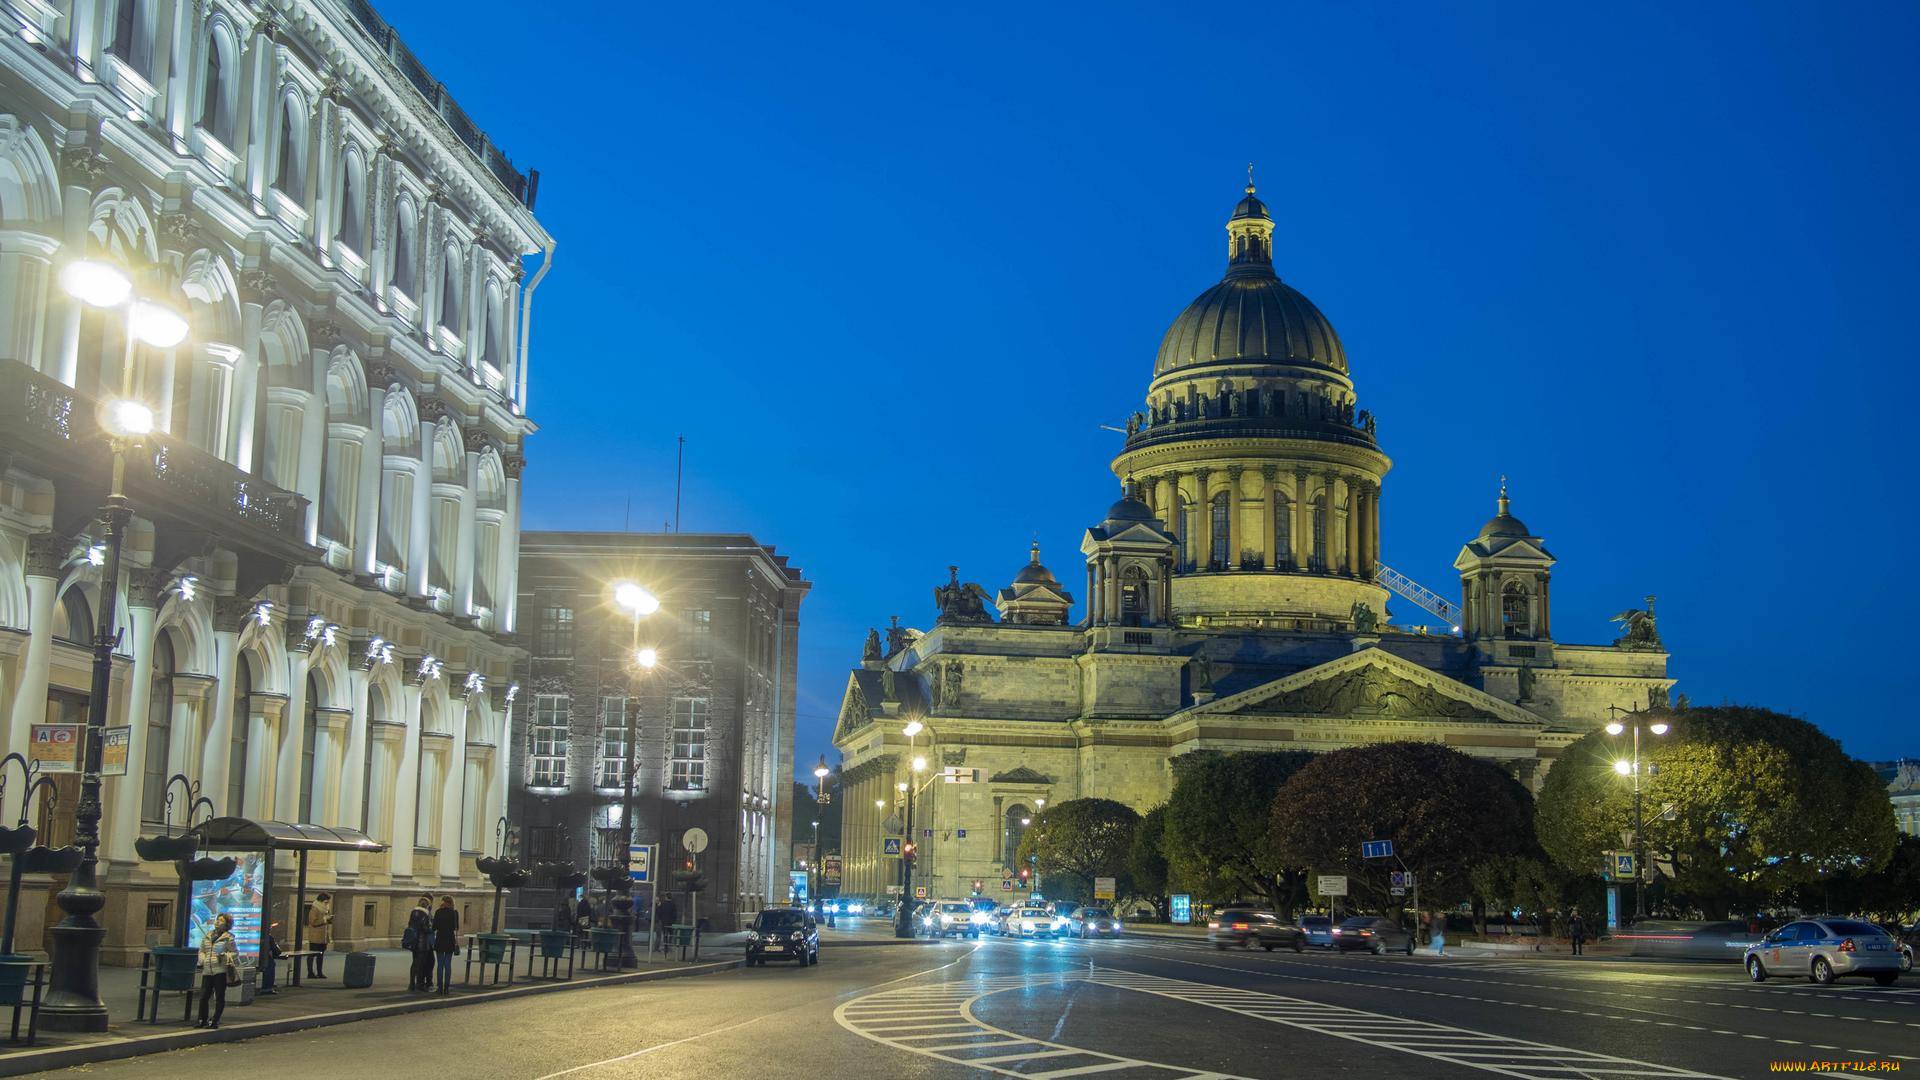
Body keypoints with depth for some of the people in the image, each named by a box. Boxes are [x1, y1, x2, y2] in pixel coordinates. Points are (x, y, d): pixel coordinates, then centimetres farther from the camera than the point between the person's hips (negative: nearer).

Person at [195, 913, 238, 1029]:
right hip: (207, 970, 5)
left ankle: (215, 1020, 7)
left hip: (220, 970, -5)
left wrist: (225, 956, -15)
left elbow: (235, 953, 0)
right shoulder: (208, 935, 15)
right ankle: (202, 1019, 16)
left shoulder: (228, 937, 0)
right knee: (203, 996, 2)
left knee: (219, 997, 0)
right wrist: (202, 961, 6)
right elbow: (202, 951, 22)